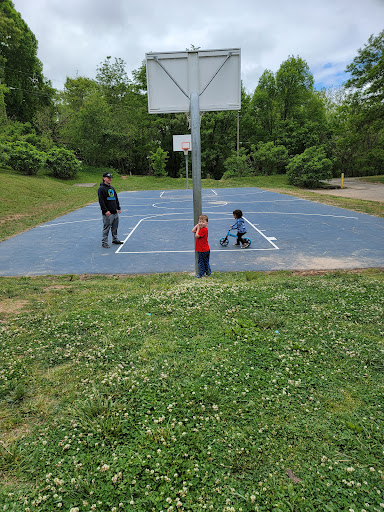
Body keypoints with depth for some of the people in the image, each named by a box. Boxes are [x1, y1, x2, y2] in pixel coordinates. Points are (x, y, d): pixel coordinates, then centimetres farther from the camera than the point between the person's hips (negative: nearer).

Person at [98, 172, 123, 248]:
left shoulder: (112, 188, 17)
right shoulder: (101, 189, -8)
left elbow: (116, 198, 24)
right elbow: (101, 201, -14)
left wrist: (118, 208, 18)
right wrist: (106, 210, -20)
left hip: (115, 212, 8)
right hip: (107, 213, -8)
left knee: (115, 227, 15)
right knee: (106, 228, -5)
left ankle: (115, 239, 29)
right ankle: (104, 242, 2)